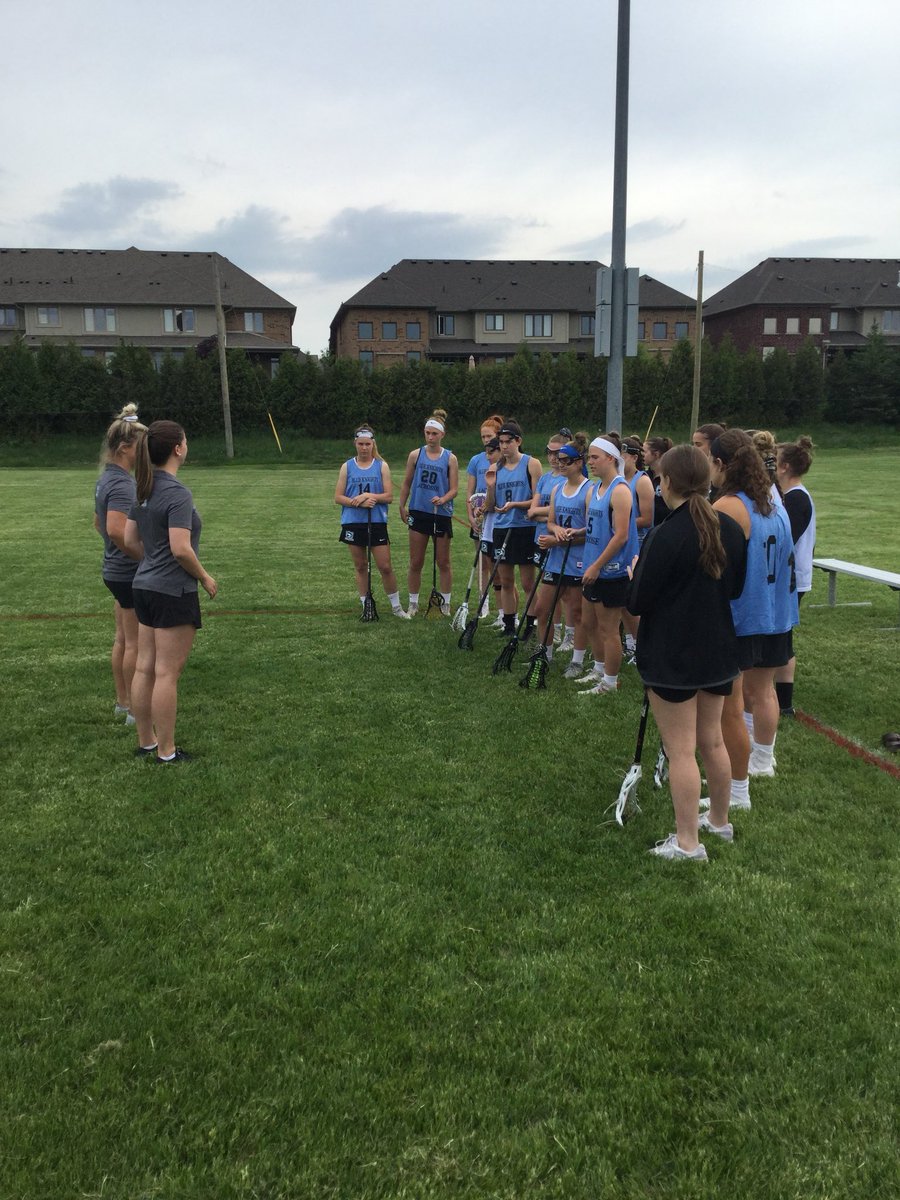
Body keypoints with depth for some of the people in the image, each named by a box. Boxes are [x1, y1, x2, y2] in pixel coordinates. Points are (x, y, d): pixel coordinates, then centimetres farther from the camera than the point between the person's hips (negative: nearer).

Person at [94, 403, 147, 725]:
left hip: (116, 571, 10)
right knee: (136, 643, 1)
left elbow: (99, 524, 20)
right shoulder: (121, 484, -21)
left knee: (123, 639, 17)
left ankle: (122, 701, 28)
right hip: (131, 574, -10)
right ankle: (136, 708, 11)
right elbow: (116, 530, -32)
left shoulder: (107, 479, 10)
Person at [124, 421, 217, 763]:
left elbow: (130, 541, 13)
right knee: (167, 672, -1)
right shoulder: (177, 494, -18)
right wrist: (205, 577, -9)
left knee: (144, 667, 13)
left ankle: (146, 742, 25)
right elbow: (181, 549, -23)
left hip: (144, 586, 8)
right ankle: (166, 752, 8)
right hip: (173, 591, -8)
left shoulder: (143, 491, 8)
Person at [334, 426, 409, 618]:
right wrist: (359, 502, -15)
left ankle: (396, 606, 14)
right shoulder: (347, 467, 4)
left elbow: (389, 496, -3)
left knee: (385, 567, -1)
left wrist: (369, 496, -18)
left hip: (377, 523, -1)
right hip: (353, 523, 1)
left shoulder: (381, 466, 2)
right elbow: (338, 497, 0)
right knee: (360, 567, 8)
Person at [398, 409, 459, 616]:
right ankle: (413, 603, 16)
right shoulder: (415, 455, 4)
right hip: (418, 512, 1)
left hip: (442, 514, -1)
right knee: (415, 562, 5)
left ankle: (445, 603, 17)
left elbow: (454, 488, -2)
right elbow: (406, 484, 10)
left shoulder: (450, 458, 0)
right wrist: (402, 507, 7)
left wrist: (443, 499, -21)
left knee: (443, 562, 7)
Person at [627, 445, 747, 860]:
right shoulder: (731, 529, 0)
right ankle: (719, 820, 38)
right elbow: (736, 588, 12)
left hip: (672, 658, -7)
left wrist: (635, 573, 1)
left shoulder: (664, 537, -22)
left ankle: (687, 842, 12)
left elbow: (637, 603, -17)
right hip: (719, 652, 7)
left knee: (680, 750, 2)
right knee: (712, 740, 21)